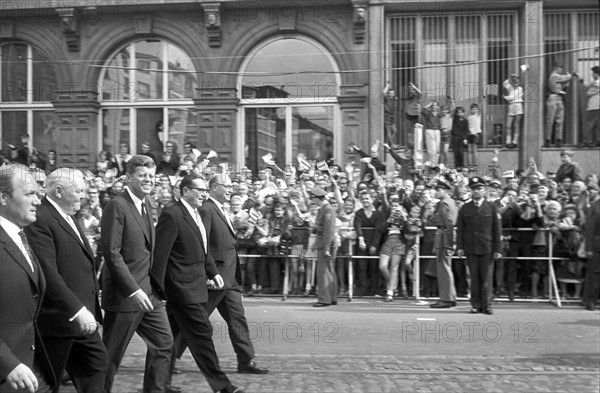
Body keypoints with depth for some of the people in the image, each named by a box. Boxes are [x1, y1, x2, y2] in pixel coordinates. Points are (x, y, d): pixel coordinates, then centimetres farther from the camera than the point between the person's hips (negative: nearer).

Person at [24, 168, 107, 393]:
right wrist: (77, 310, -29)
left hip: (83, 316, 9)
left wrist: (93, 306, 17)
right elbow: (48, 273, -26)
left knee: (96, 364, 13)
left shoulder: (68, 218, 14)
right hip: (58, 318, -9)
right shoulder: (40, 220, -18)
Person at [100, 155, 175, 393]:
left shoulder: (146, 203, 12)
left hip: (150, 291, 8)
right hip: (124, 293, -8)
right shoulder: (117, 206, -14)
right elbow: (111, 252, -19)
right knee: (111, 354, 4)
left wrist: (155, 285, 8)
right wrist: (133, 290, -21)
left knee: (164, 342, 11)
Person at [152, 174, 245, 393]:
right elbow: (160, 255, -18)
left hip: (194, 286, 9)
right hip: (182, 287, -9)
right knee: (201, 332, -5)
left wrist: (213, 272, 15)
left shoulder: (196, 215, 13)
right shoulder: (172, 215, -16)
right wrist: (158, 291, -18)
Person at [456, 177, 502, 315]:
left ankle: (486, 305, 8)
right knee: (474, 278, 3)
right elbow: (459, 229, 7)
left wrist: (497, 249, -1)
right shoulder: (464, 209, 9)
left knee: (487, 278, 0)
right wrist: (459, 247, -2)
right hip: (470, 248, 1)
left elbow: (497, 230, 4)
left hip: (487, 248, -1)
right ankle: (476, 305, 10)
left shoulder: (492, 208, 6)